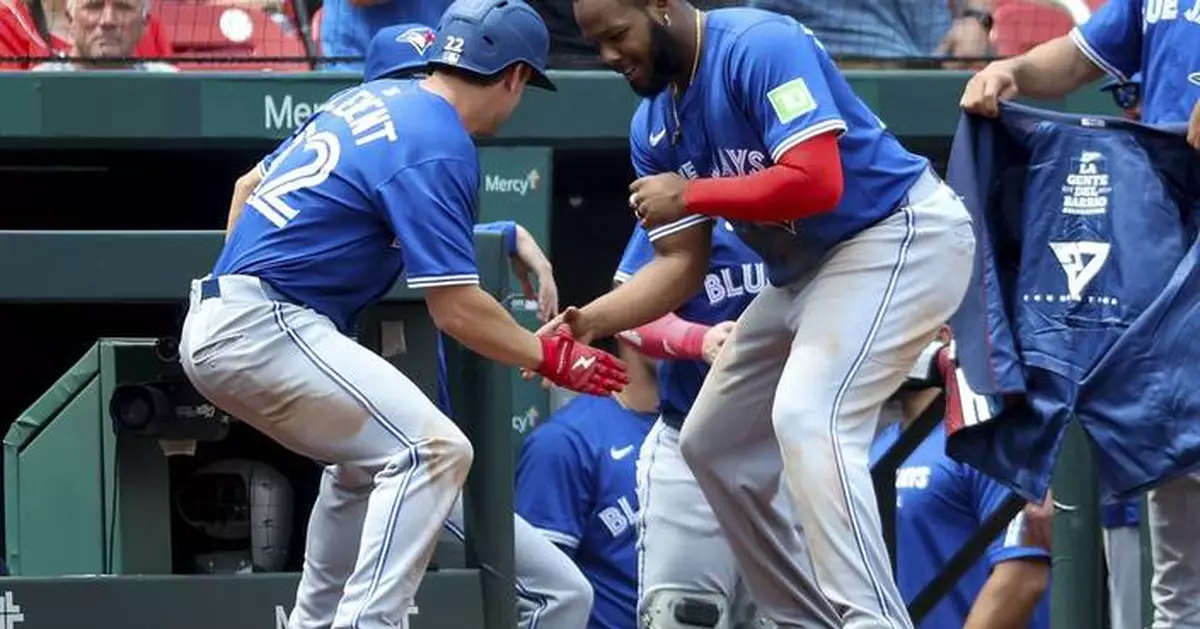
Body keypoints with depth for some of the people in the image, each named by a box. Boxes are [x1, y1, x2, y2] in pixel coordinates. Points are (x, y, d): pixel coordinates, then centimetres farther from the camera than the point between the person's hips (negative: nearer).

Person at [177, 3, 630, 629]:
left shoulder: (371, 98, 15)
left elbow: (252, 186, 24)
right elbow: (457, 309, -15)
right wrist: (551, 358, -2)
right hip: (266, 327, -10)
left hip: (212, 320, 10)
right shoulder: (439, 149, -12)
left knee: (368, 456, 25)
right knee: (433, 451, -14)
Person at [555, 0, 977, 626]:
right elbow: (680, 265, 5)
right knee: (711, 443, 13)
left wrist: (690, 195, -22)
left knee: (807, 418, -28)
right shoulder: (653, 128, 4)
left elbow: (817, 181, -32)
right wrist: (588, 322, -11)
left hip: (903, 237, -10)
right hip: (804, 270, 10)